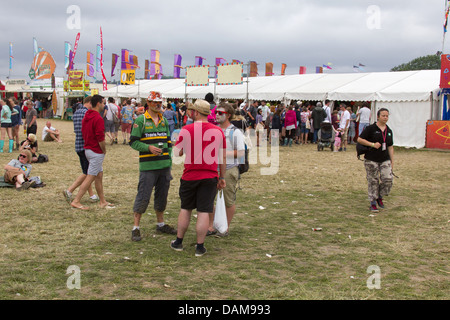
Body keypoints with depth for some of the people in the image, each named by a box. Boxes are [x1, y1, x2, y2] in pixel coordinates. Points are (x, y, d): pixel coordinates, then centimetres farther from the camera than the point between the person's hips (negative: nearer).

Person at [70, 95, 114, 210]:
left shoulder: (86, 116, 11)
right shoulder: (98, 118, -18)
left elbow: (83, 133, 16)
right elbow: (100, 138, -21)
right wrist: (104, 151, -7)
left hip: (88, 148, 10)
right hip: (96, 151, -10)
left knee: (99, 176, 15)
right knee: (90, 177, -3)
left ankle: (102, 201, 21)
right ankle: (76, 201, 0)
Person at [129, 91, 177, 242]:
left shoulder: (164, 120, 15)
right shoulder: (140, 120, -3)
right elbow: (133, 142, -5)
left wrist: (169, 163, 14)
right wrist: (149, 147, -21)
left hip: (164, 166, 6)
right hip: (148, 166, -6)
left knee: (162, 196, 14)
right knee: (143, 196, -5)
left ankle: (160, 224, 29)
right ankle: (136, 228, 5)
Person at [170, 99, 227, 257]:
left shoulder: (187, 129, -8)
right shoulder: (218, 131, 1)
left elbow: (177, 152, -2)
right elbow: (223, 157, 5)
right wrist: (222, 177, 14)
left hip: (190, 176, -1)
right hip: (210, 177, 1)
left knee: (185, 209, 16)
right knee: (203, 211, 4)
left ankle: (178, 242, 25)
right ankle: (200, 247, 8)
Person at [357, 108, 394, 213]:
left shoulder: (389, 131, 11)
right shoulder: (371, 128, -5)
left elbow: (390, 147, 16)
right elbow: (359, 139, -8)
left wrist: (392, 161, 13)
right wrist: (372, 144, -16)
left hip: (385, 160, 4)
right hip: (371, 160, -4)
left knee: (388, 179, -8)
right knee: (373, 181, 2)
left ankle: (380, 197, 17)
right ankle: (373, 203, 15)